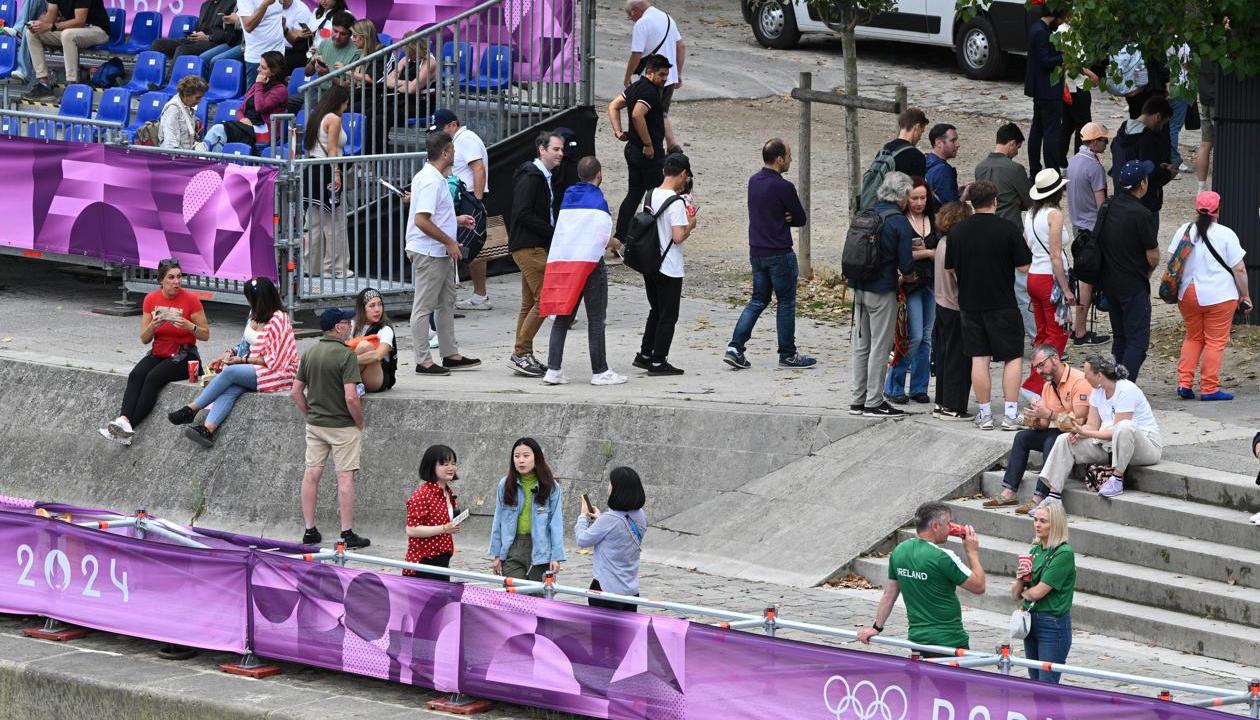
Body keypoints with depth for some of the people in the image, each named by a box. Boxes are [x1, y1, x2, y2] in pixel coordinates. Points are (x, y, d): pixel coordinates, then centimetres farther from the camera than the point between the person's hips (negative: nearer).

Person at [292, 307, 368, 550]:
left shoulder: (309, 354, 4)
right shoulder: (346, 355, -17)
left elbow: (296, 392, 7)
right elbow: (350, 397, -22)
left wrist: (310, 414, 16)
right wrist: (360, 422, -7)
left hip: (314, 425, 6)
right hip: (342, 426, -6)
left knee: (311, 474, 8)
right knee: (345, 477, -1)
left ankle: (310, 531, 12)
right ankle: (347, 534, 1)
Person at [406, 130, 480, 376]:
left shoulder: (434, 177, 13)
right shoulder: (431, 181, -20)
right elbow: (421, 221, -26)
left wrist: (457, 220, 20)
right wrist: (449, 242, -19)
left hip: (441, 254, 11)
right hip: (428, 253, -11)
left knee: (446, 304, 17)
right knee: (424, 307, -4)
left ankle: (451, 354, 25)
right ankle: (423, 361, 0)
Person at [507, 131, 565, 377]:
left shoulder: (546, 178, 17)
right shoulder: (530, 177, -14)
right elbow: (522, 213, -21)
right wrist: (553, 231, -19)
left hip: (537, 246, 11)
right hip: (528, 247, -11)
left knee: (530, 303, 12)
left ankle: (523, 357, 17)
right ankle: (520, 354, -10)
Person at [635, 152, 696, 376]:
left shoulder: (651, 196, 5)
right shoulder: (676, 203, -19)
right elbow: (678, 237, -24)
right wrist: (690, 225, -4)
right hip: (669, 267, -7)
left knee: (656, 311, 21)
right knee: (668, 316, 3)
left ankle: (644, 355, 24)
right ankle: (658, 362, 6)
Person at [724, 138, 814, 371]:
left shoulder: (754, 181, 7)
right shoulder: (783, 187, -18)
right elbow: (800, 219, -9)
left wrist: (780, 218, -5)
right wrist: (787, 218, 5)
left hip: (756, 252, 7)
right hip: (779, 253, -7)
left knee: (758, 300, 13)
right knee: (786, 302, 5)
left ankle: (735, 348, 1)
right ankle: (788, 355, 13)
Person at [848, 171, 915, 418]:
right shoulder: (900, 222, -14)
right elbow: (906, 264, -16)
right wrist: (908, 274, 6)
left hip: (858, 287, 6)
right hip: (882, 291, -6)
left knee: (861, 345, 14)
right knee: (880, 347, 2)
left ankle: (858, 399, 20)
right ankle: (874, 402, 4)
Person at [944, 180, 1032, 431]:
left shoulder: (957, 231, -1)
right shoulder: (1007, 230, -11)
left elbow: (949, 268, 7)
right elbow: (1024, 266, -8)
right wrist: (1024, 245, 11)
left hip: (970, 303, 3)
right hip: (1002, 303, -3)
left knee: (979, 358, 8)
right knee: (1013, 357, 5)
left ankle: (985, 414, 10)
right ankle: (1010, 414, 0)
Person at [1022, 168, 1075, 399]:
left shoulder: (1030, 214, 9)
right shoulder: (1055, 215, -14)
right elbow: (1055, 256, -18)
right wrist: (1066, 289, -15)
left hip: (1033, 276, 8)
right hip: (1050, 279, -8)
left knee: (1042, 335, 15)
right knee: (1057, 336, -1)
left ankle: (1040, 384, 17)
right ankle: (1035, 385, -9)